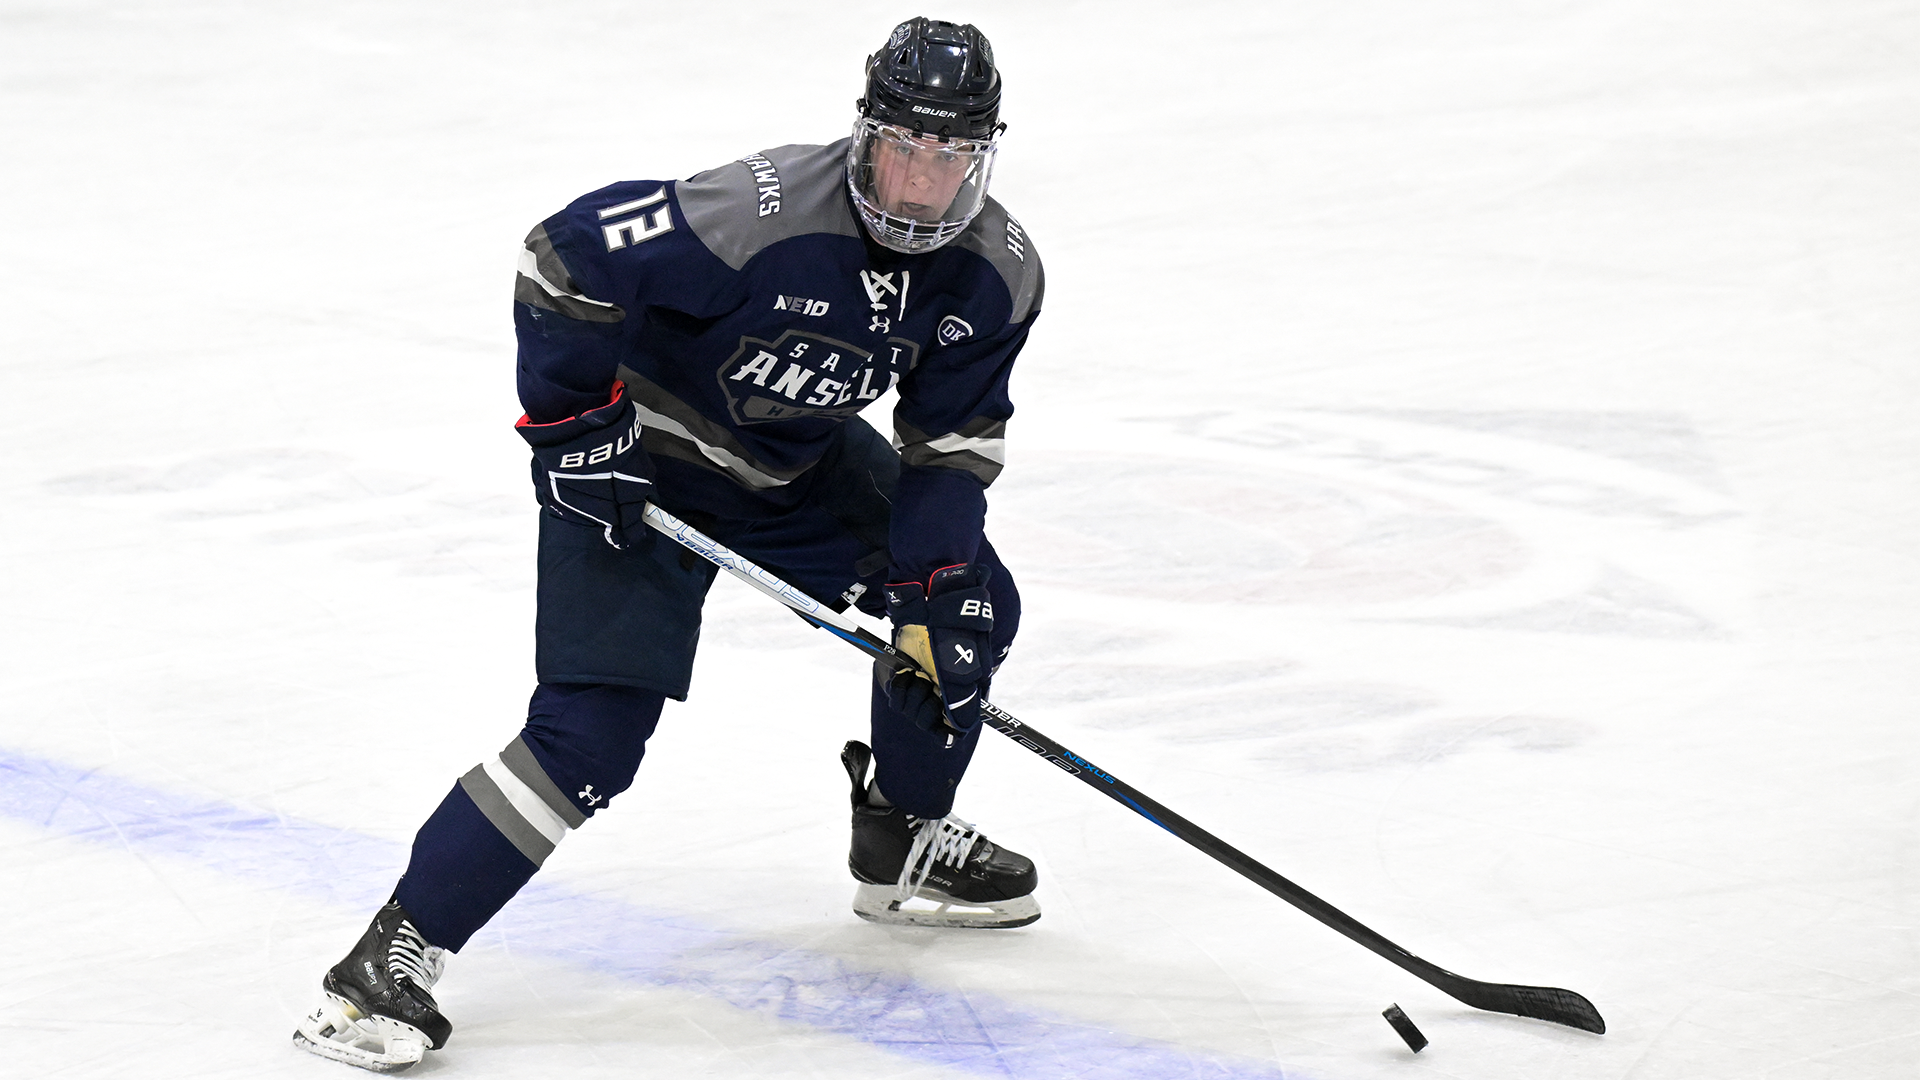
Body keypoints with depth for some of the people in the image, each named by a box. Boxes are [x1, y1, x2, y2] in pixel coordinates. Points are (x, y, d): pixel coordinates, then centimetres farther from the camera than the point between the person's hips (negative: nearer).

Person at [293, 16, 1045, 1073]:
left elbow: (955, 437, -1)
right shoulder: (759, 213, -33)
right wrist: (573, 424, -23)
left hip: (801, 462, 7)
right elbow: (566, 257, -28)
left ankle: (903, 847, 29)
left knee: (969, 604, 7)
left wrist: (929, 583, -10)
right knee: (593, 732, -18)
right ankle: (393, 956, -14)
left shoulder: (997, 273, -12)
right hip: (644, 452, -7)